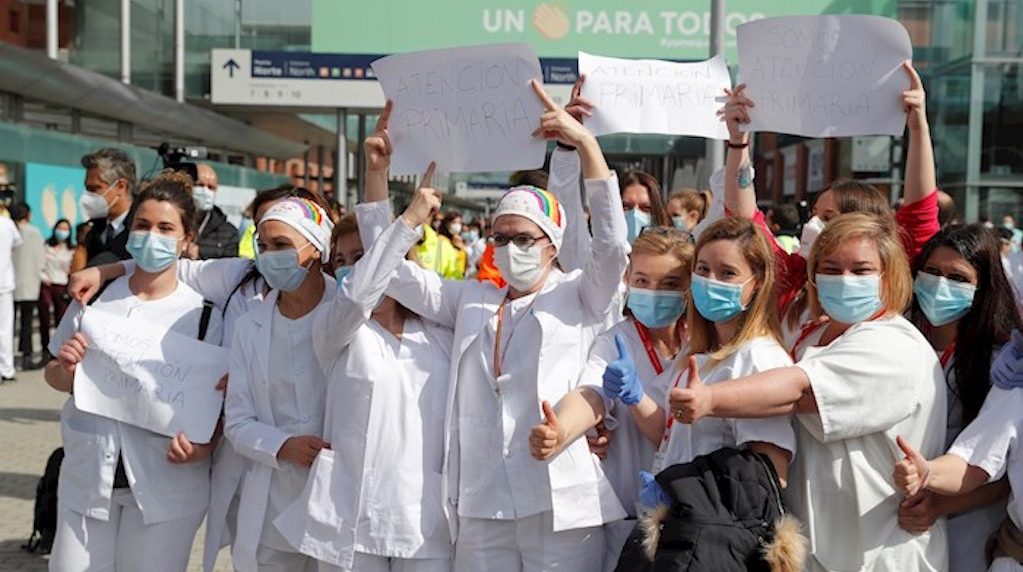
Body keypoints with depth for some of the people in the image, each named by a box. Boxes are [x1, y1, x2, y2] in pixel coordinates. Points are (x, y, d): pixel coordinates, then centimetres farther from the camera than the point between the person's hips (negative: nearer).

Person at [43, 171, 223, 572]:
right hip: (86, 477, 2)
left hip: (165, 486, -2)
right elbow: (53, 375, 11)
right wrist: (67, 370, -11)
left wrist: (203, 446, -21)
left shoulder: (203, 314, -7)